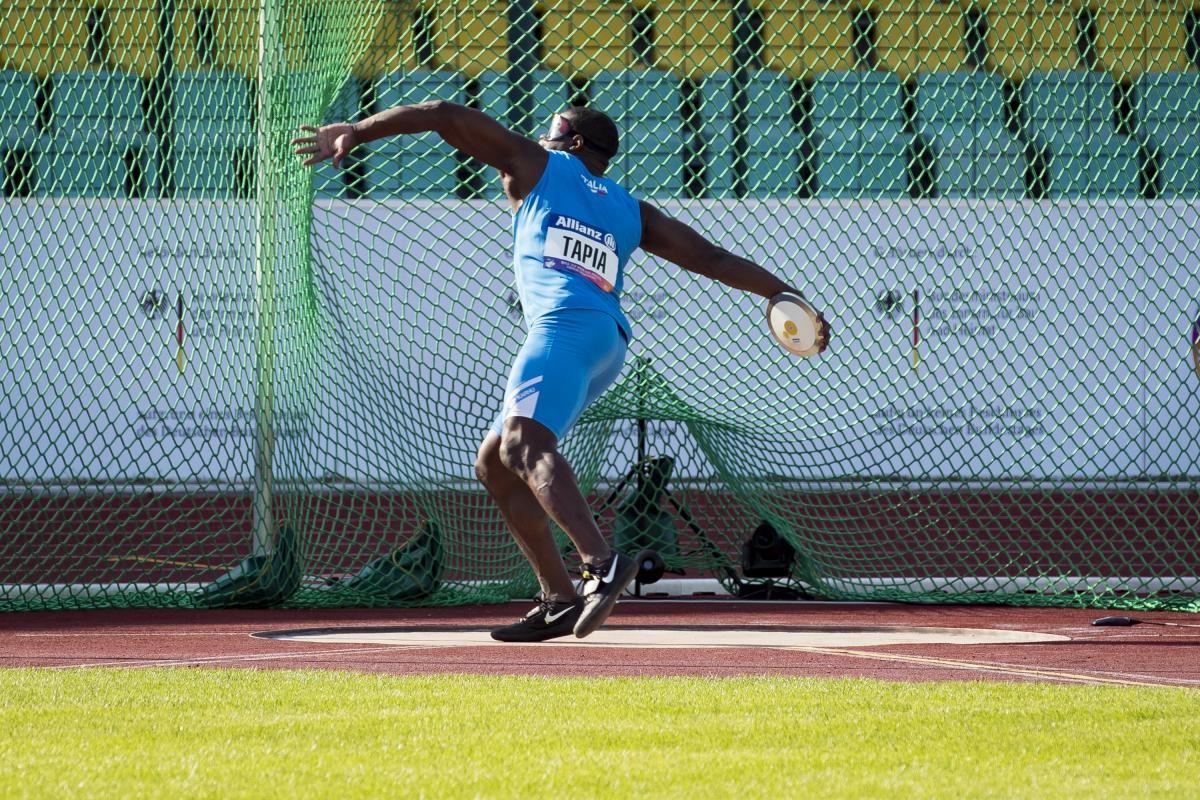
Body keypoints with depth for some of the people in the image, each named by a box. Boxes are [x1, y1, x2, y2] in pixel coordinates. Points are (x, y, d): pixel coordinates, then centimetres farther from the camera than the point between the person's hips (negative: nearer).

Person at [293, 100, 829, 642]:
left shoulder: (536, 168, 18)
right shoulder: (632, 212, 30)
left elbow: (446, 117, 17)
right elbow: (712, 259, 27)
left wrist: (355, 132, 19)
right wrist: (784, 296, 33)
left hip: (567, 327, -8)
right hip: (609, 347, 8)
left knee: (523, 444, -29)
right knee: (493, 463, 16)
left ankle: (602, 564, -52)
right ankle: (559, 602, 6)